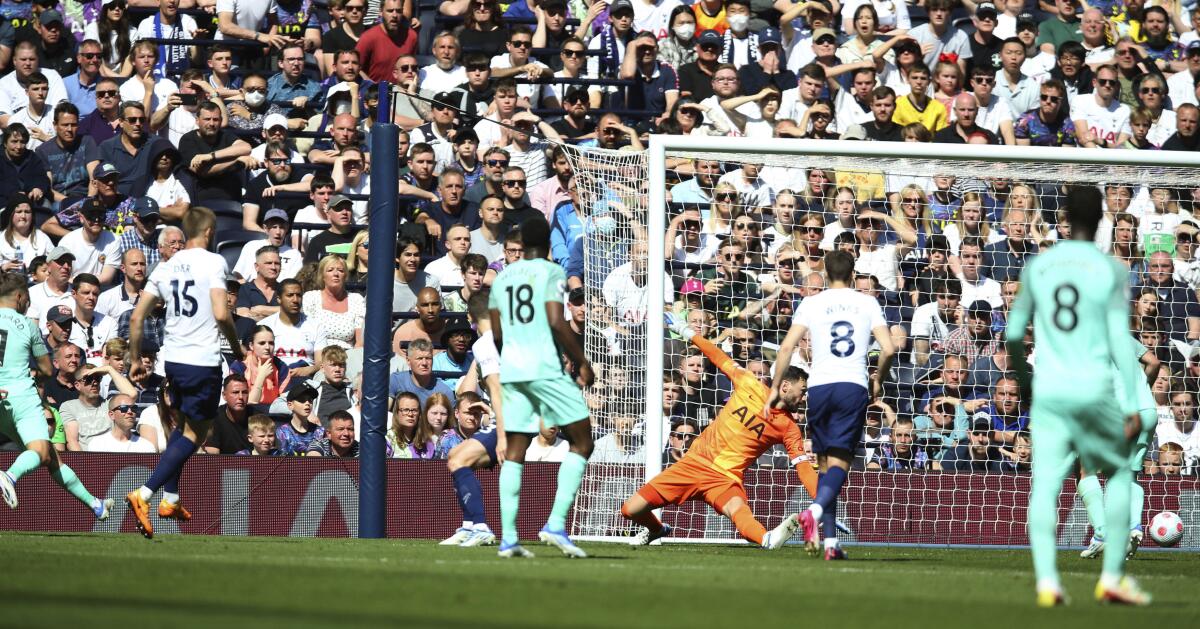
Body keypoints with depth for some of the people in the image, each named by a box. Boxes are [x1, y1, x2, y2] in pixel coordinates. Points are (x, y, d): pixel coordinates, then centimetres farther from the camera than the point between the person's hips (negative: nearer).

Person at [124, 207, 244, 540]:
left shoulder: (165, 267, 8)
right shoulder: (213, 262, -9)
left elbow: (137, 317, 7)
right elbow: (221, 314, -19)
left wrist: (135, 359, 17)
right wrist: (236, 347, -2)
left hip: (173, 359, 6)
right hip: (203, 360, -6)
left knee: (183, 424, 25)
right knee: (195, 434, 0)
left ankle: (170, 498, 23)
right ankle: (144, 493, -14)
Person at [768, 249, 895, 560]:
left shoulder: (812, 303, 8)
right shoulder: (867, 303, 8)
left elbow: (787, 347, 0)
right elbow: (888, 348, 0)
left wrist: (775, 387, 9)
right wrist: (878, 380, 17)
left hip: (820, 386, 1)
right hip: (854, 387, -1)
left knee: (826, 464, 9)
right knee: (839, 463, -5)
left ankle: (830, 541, 4)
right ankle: (815, 510, -35)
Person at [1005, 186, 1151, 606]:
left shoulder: (1036, 268, 6)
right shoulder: (1111, 271, -3)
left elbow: (1013, 333, 13)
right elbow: (1120, 342, -7)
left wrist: (1022, 378, 32)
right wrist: (1132, 406, -5)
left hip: (1048, 391, 2)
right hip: (1096, 389, -2)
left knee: (1045, 485, -1)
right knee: (1120, 474, 16)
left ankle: (1046, 581, -16)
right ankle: (1112, 578, 11)